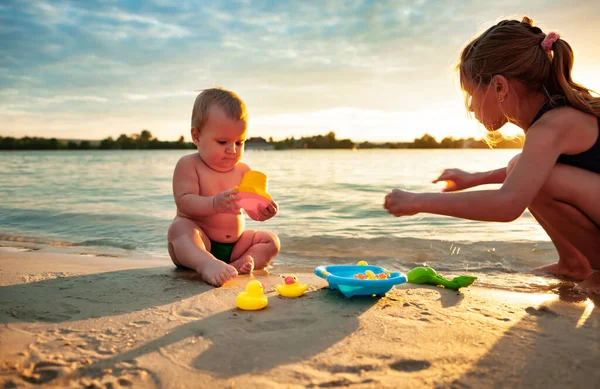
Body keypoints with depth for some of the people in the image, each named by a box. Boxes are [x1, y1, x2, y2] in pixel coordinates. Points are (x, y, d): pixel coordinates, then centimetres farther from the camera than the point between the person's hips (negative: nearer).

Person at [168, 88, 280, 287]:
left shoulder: (243, 170, 7)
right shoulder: (188, 165, -6)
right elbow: (184, 202, -19)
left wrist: (264, 211, -23)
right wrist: (215, 204, -37)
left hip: (234, 246, 5)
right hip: (199, 242, -5)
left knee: (270, 240, -2)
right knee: (179, 227, -33)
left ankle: (244, 263, -28)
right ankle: (206, 263, -59)